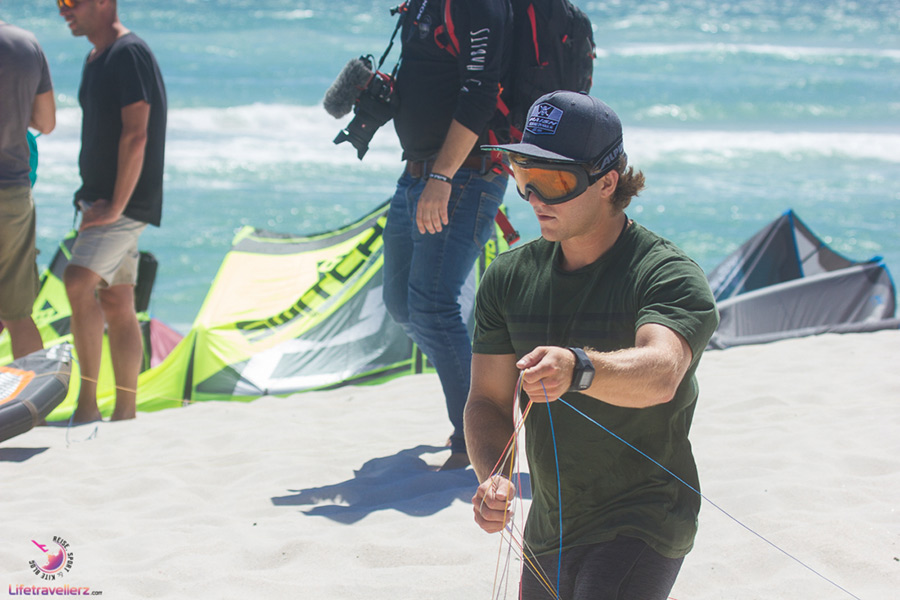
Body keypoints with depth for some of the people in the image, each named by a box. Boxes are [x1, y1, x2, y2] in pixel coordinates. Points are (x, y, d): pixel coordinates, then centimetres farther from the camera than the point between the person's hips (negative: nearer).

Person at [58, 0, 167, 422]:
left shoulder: (129, 54, -15)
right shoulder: (96, 59, 16)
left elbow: (135, 135, -22)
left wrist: (115, 205, -22)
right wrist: (91, 197, 16)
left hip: (127, 200, -10)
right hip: (101, 199, 10)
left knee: (78, 282, -22)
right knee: (116, 305, 9)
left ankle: (87, 402, -19)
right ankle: (125, 414, 11)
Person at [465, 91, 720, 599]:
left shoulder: (670, 276, -16)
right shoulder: (510, 276, 2)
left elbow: (661, 373, -35)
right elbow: (489, 399, 2)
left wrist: (577, 368, -55)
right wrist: (492, 476, -18)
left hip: (643, 524, -6)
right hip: (549, 531, 7)